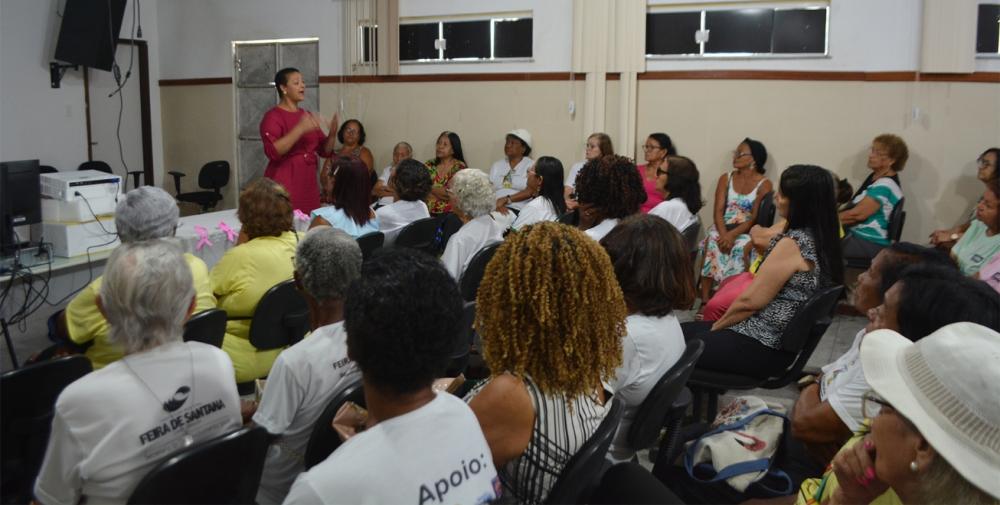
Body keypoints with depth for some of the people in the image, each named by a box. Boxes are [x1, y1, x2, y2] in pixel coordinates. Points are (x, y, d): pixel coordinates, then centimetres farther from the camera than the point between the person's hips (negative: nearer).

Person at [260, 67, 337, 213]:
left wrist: (332, 133, -6)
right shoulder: (273, 116, -6)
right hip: (284, 184, -6)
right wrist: (300, 129, -27)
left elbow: (324, 150, 14)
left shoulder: (307, 115, 13)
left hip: (308, 183, 6)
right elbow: (272, 152, -21)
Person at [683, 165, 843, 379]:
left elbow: (750, 301, -19)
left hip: (762, 347, -9)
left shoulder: (793, 243, -21)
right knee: (686, 331, 18)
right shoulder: (822, 239, 6)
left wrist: (715, 327, -3)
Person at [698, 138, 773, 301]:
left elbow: (756, 217, -9)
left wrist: (733, 234, -24)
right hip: (722, 228, 2)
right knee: (712, 242, -30)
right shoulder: (725, 178, 11)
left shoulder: (764, 184, 0)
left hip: (747, 231, -2)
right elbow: (718, 210, 0)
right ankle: (705, 302, -34)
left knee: (741, 247, -35)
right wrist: (723, 234, -20)